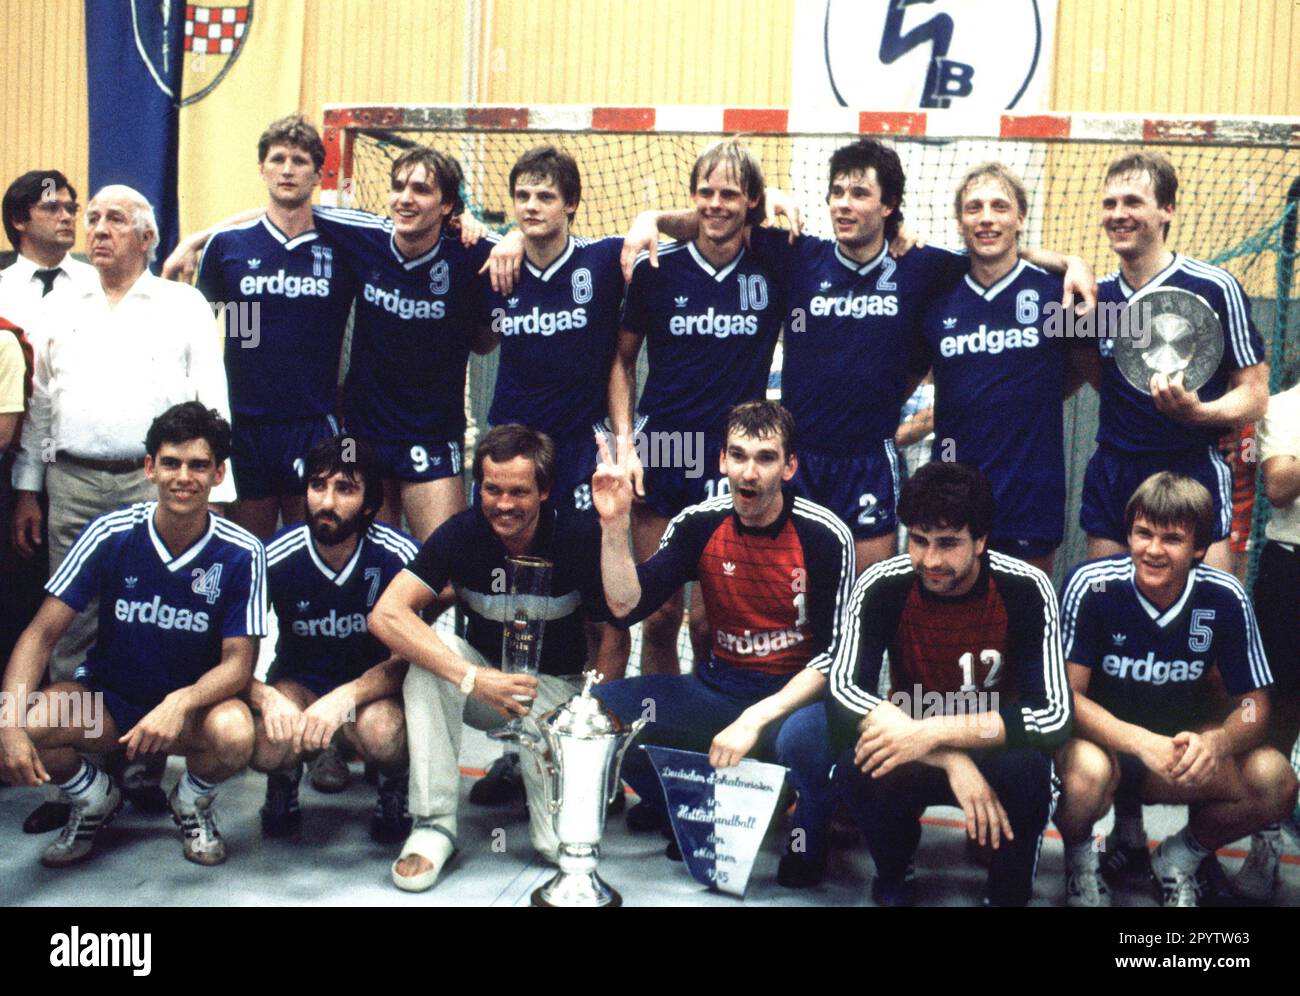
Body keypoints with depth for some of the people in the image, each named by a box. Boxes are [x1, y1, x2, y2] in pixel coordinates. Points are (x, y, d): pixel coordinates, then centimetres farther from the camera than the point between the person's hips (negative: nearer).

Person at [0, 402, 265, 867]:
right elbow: (42, 633, -13)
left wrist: (181, 703, -38)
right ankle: (95, 800, 8)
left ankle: (191, 803, 3)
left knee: (234, 733, -35)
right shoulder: (111, 534, -12)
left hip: (194, 700, -1)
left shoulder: (241, 553, -15)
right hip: (106, 695, 2)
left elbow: (238, 662, -16)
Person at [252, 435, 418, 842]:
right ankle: (286, 775, 9)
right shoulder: (275, 560, -17)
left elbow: (409, 656, -17)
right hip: (299, 682, 1)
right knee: (266, 744, -31)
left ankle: (394, 785, 3)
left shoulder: (399, 557, -19)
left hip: (373, 685, -1)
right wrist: (266, 698, -35)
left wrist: (346, 698, -35)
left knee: (382, 732, -35)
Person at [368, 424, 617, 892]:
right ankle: (434, 825, -23)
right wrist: (473, 679, -36)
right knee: (434, 648, -32)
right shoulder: (462, 533, -15)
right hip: (484, 674, 3)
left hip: (556, 687, -3)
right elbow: (386, 615, -26)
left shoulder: (580, 537, -17)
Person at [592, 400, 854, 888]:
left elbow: (835, 656, -14)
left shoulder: (825, 536, -12)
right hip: (718, 689, 4)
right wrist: (614, 523, -19)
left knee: (804, 738, -40)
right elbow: (626, 607, -7)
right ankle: (676, 808, 14)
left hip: (797, 695, -3)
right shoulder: (700, 524, -2)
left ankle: (810, 837, -1)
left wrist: (755, 719, -24)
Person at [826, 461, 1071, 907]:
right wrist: (951, 762, -35)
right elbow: (843, 692, -24)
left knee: (1027, 770, -35)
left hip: (995, 749, -1)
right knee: (857, 766, -31)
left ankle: (1008, 893, -3)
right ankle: (893, 878, 2)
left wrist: (934, 733, -36)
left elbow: (1053, 717, -25)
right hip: (914, 746, 1)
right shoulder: (881, 587, -17)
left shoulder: (1025, 589, -21)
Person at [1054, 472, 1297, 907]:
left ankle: (1180, 858, 8)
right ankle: (1081, 863, -1)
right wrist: (1140, 742, -36)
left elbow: (1255, 703, -5)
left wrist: (1215, 742, -29)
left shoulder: (1225, 598, -11)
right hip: (1101, 740, -3)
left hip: (1177, 749, 3)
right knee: (1087, 770, -38)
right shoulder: (1092, 586, -19)